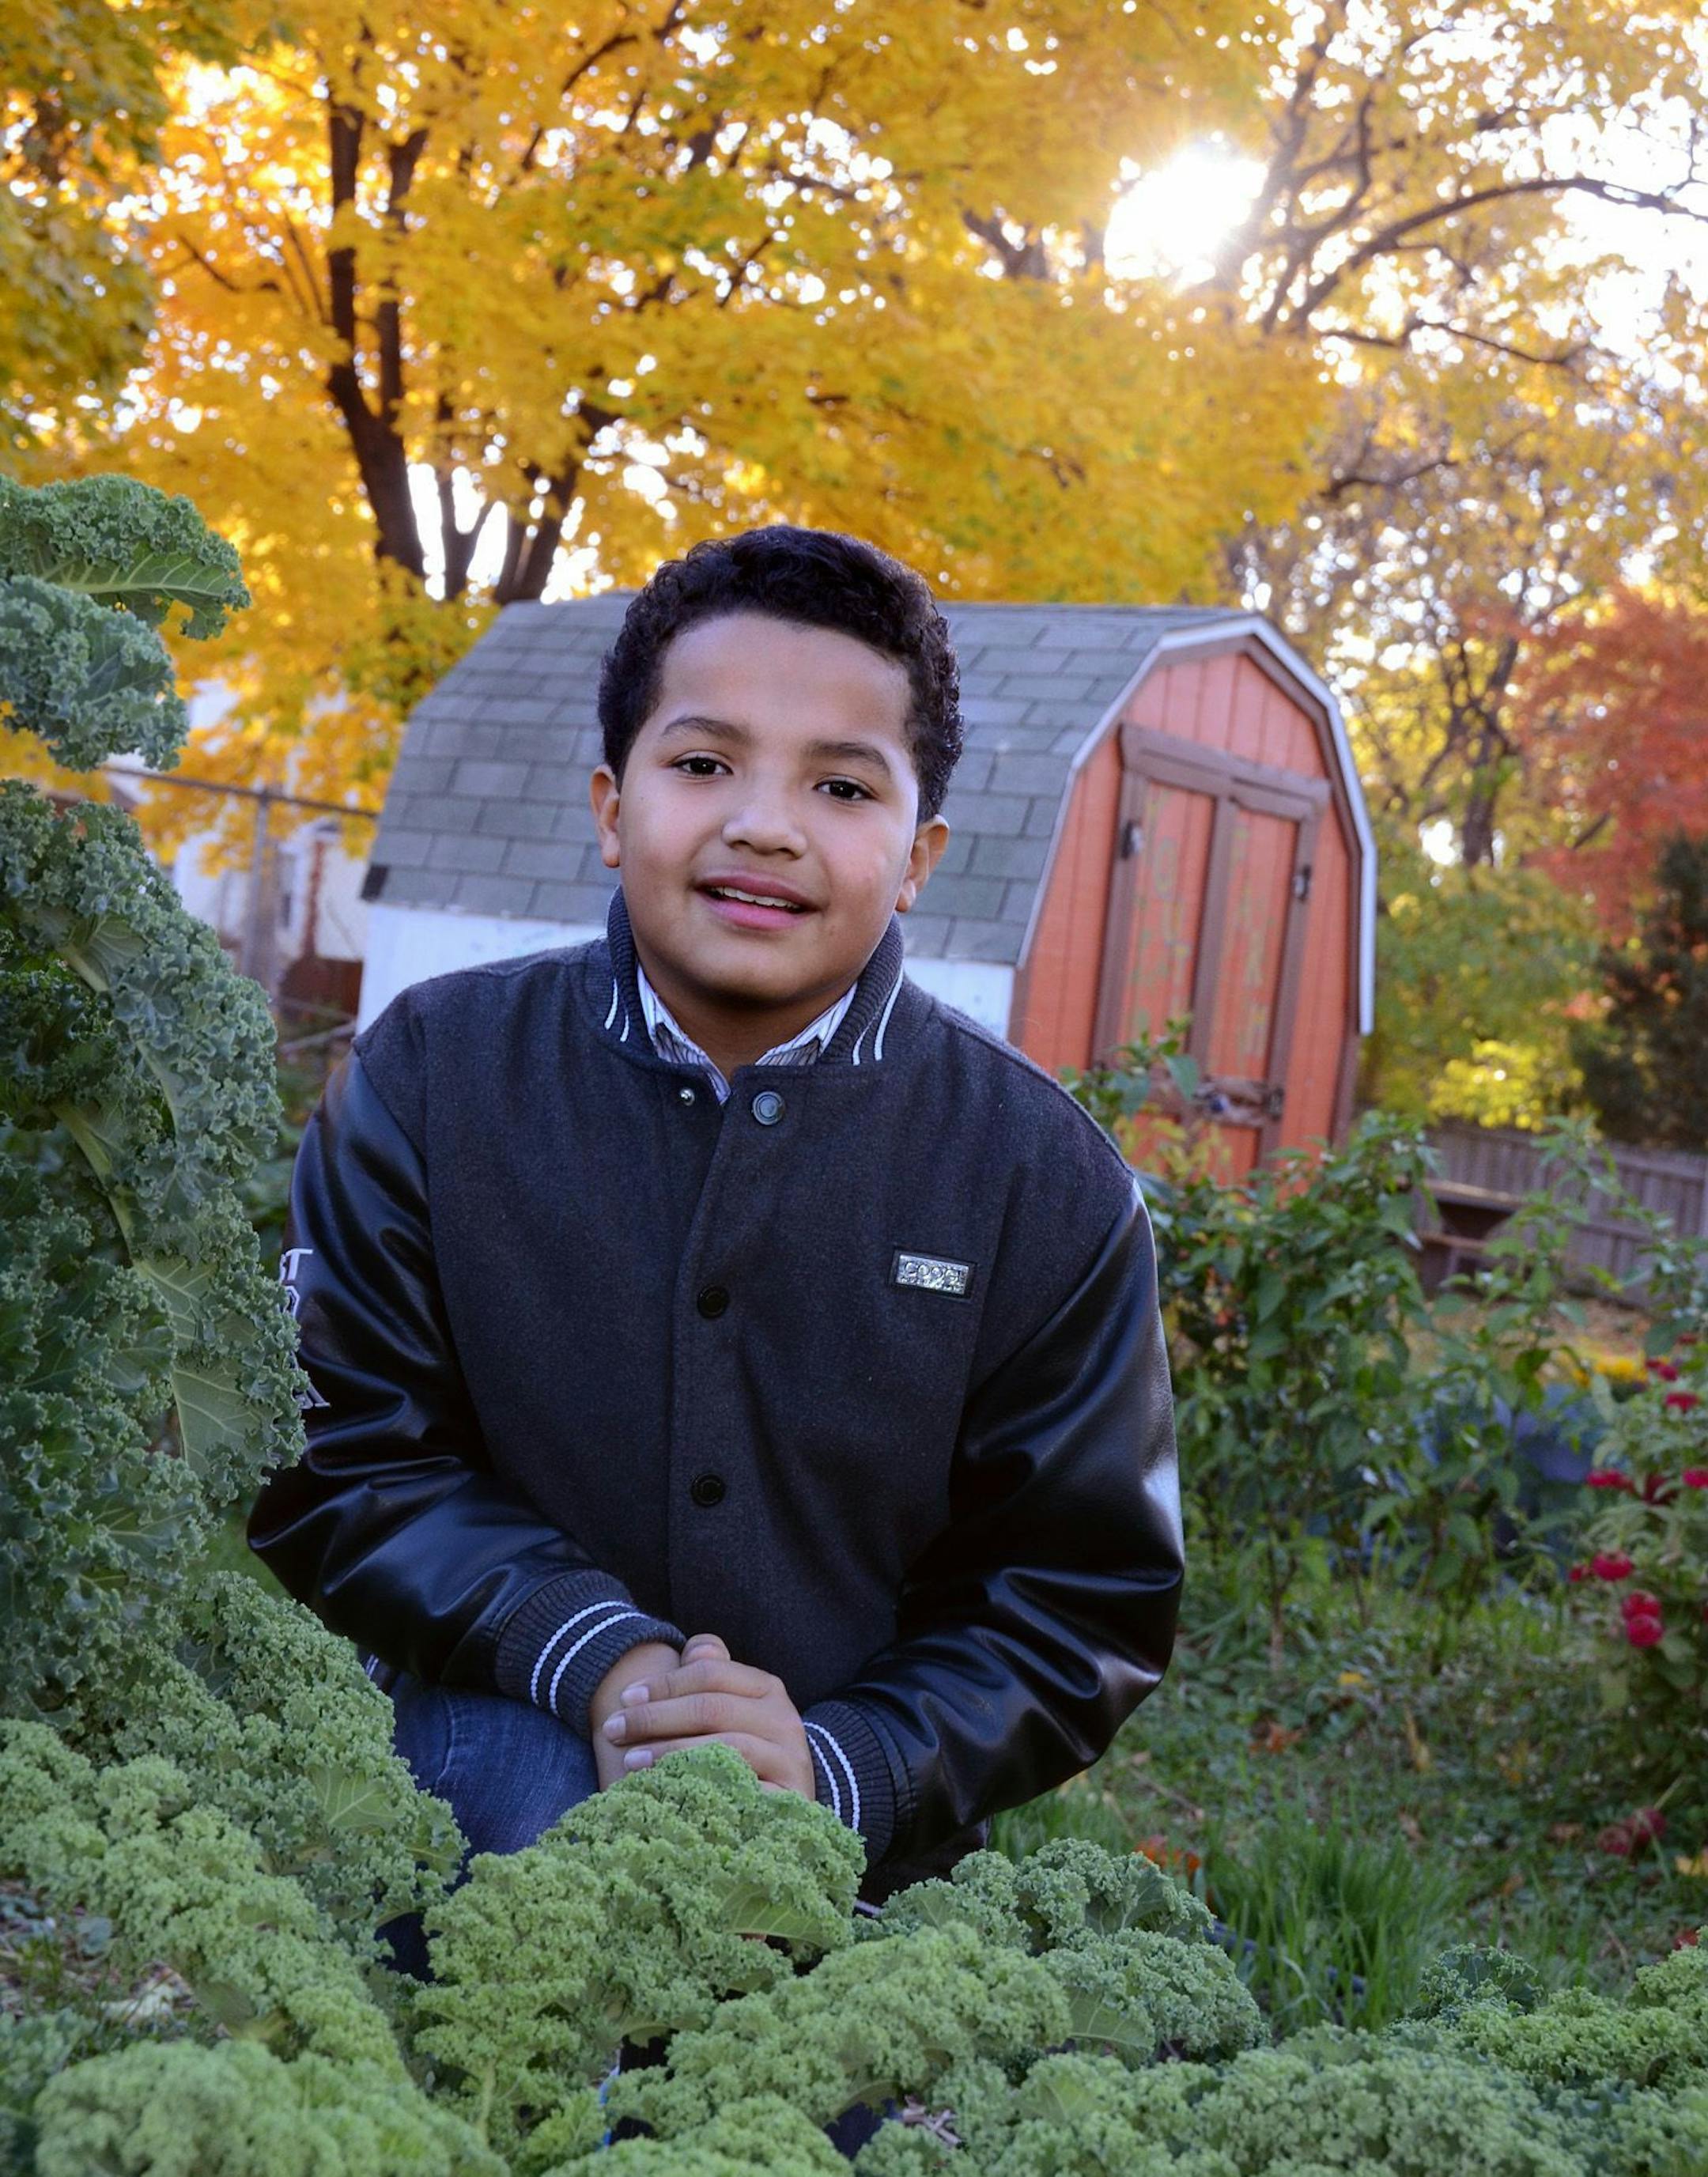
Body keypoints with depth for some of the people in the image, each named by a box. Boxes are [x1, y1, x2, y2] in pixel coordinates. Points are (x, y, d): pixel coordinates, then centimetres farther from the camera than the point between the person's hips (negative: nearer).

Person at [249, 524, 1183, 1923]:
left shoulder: (1047, 1179, -5)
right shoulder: (435, 1074, -4)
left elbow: (1088, 1597, -3)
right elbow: (338, 1456, -3)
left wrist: (845, 1767, -20)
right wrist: (588, 1654, -20)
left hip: (867, 1839, 1)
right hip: (514, 1740, 0)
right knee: (570, 1803, -31)